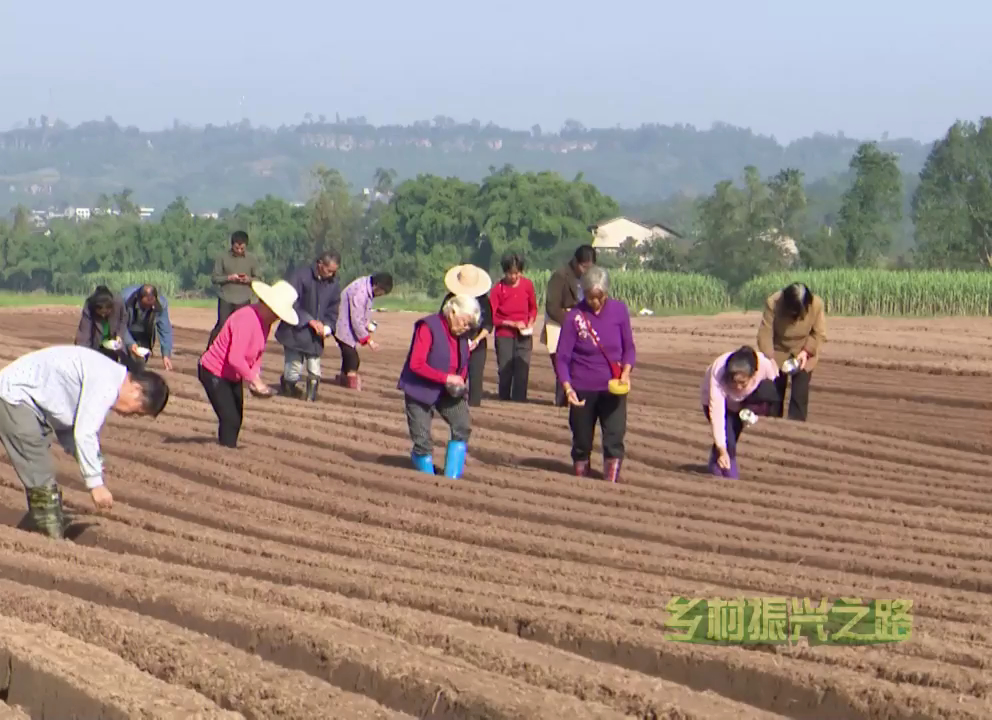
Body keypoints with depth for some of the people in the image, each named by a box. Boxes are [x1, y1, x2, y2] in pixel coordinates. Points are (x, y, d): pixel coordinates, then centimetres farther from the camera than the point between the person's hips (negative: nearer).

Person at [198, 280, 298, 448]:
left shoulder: (265, 320, -1)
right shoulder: (247, 319, -32)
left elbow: (256, 353, 8)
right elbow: (235, 358, -37)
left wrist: (256, 375, -8)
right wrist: (254, 379, -29)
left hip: (233, 376, 10)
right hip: (214, 374, -10)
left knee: (236, 419, 14)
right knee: (230, 420, -14)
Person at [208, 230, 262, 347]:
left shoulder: (252, 259, 3)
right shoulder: (222, 257, -1)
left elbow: (258, 279, 9)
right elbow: (214, 278, 1)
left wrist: (249, 279, -13)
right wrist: (228, 278, -16)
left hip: (243, 300, 1)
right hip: (225, 299, -1)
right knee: (221, 326, -4)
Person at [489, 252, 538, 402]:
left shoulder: (527, 285, 0)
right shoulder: (499, 288, -7)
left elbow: (533, 308, 16)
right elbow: (491, 317, -7)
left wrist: (531, 323, -3)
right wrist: (512, 324, -15)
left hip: (524, 335, 2)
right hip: (504, 334, -2)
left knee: (522, 370, -5)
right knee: (505, 370, 1)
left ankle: (519, 400, -1)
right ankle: (504, 400, 11)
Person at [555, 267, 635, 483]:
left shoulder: (619, 310, -3)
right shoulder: (574, 316, -9)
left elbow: (629, 347, 7)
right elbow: (562, 357, -7)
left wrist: (625, 372, -10)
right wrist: (567, 387, -20)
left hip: (613, 387, 1)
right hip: (582, 389, -1)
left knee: (614, 437, -11)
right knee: (582, 439, 8)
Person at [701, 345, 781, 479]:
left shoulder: (765, 365, -34)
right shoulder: (717, 374, -40)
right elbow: (716, 414, -39)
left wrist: (754, 411, -22)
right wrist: (722, 451, -43)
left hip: (746, 399, 2)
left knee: (768, 391, -31)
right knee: (728, 440, -25)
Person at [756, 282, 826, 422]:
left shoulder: (817, 305, -25)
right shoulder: (773, 303, -28)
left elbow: (819, 334, -12)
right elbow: (765, 334, -24)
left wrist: (807, 351, -26)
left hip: (803, 356, 0)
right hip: (778, 354, 0)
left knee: (800, 397, -10)